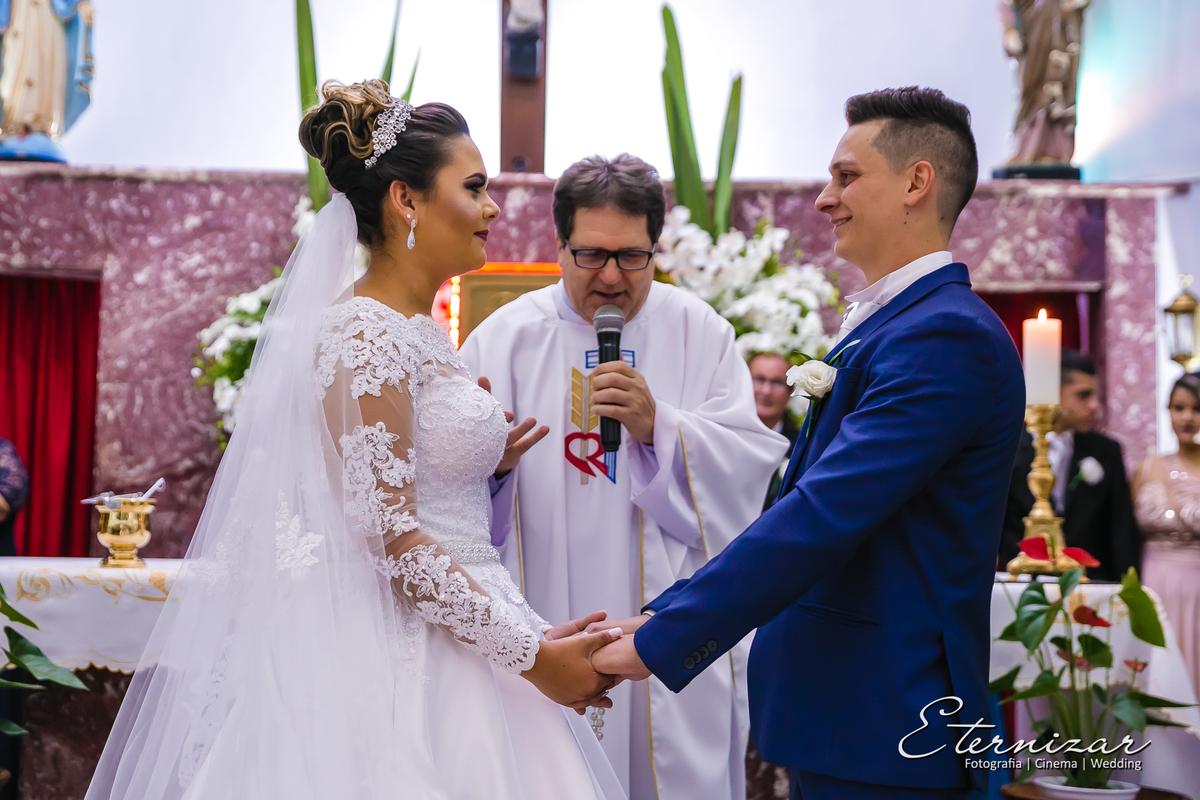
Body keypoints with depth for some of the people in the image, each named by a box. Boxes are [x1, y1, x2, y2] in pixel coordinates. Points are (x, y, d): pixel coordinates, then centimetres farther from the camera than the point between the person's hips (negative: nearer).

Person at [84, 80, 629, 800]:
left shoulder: (421, 331, 13)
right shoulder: (367, 334, -15)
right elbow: (388, 535, -21)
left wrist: (482, 460, 10)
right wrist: (531, 652, -19)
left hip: (444, 645, 9)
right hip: (399, 662, -9)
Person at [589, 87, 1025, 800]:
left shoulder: (946, 337, -16)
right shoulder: (885, 328, 16)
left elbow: (823, 517, -23)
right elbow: (806, 505, 15)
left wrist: (657, 640, -21)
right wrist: (661, 615, 10)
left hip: (881, 730, -9)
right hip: (841, 713, 9)